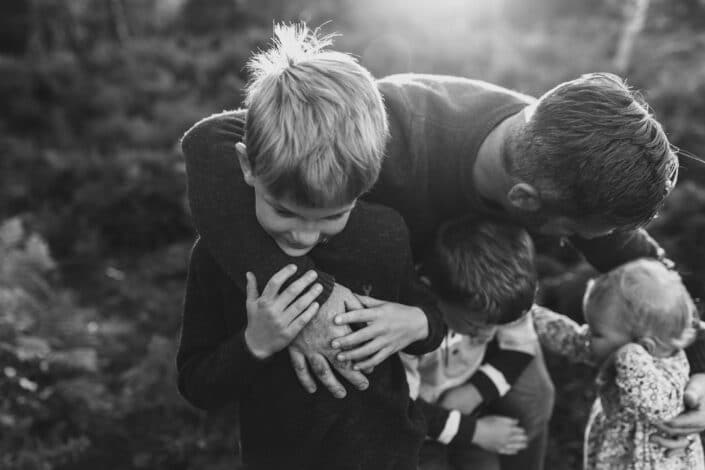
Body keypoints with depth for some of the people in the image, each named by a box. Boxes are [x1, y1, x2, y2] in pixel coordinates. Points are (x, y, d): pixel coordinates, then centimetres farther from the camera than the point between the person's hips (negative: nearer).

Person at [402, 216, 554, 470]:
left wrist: (472, 393, -21)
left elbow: (519, 345, -8)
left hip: (468, 389, 5)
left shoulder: (505, 297, -23)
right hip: (414, 413, -4)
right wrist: (475, 430, -23)